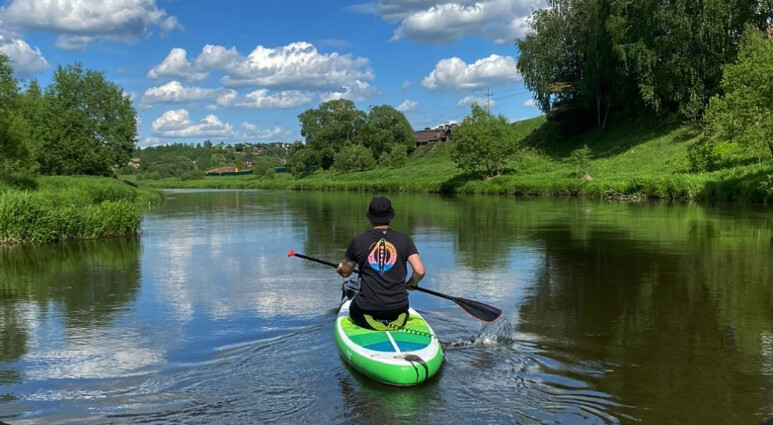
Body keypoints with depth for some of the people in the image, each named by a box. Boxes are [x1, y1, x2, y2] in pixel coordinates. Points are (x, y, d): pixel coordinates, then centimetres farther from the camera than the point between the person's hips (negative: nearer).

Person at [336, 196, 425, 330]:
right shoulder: (404, 240, -1)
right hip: (398, 308, 1)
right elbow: (420, 271, -8)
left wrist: (340, 268, 36)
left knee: (353, 308, 32)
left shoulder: (358, 241, -2)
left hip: (367, 309, -1)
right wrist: (411, 284, 16)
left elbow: (345, 273, 11)